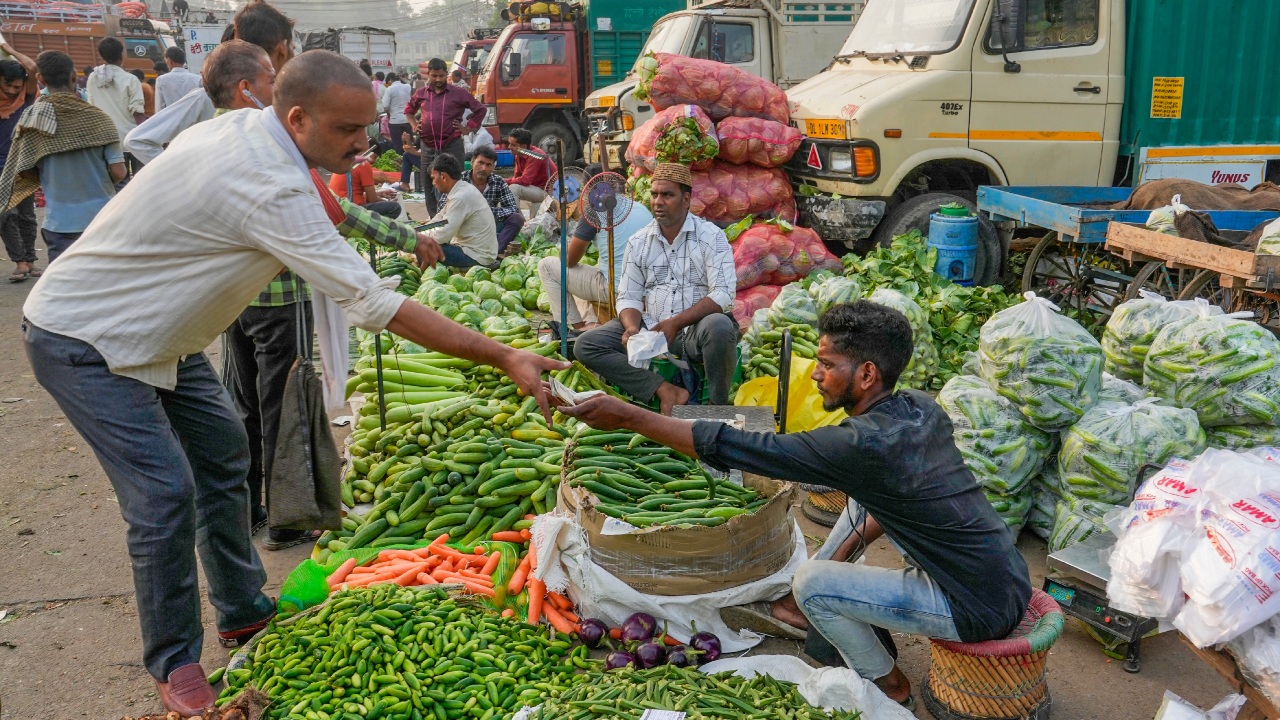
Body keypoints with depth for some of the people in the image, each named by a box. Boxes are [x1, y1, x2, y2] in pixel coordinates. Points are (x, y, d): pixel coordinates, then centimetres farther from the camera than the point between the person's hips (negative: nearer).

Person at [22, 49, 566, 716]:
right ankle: (174, 663, 7)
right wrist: (504, 357, -35)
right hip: (83, 340, -10)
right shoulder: (270, 187, -33)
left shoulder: (241, 126, -4)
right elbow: (375, 304, -36)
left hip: (151, 332, 10)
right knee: (165, 491, -14)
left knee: (222, 450, 13)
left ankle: (242, 610, 27)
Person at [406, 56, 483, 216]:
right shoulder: (421, 94, 11)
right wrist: (414, 125, 14)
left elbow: (480, 109, 7)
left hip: (452, 147, -4)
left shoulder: (458, 94, 1)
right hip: (428, 147, 4)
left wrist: (468, 128, 2)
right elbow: (409, 110, 29)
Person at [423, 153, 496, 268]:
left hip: (477, 256, -10)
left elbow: (442, 236, -24)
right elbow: (440, 218, 16)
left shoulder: (461, 197, -23)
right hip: (478, 249, 10)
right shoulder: (462, 189, 6)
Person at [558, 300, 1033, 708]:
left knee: (811, 583, -6)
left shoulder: (862, 445, -26)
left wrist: (627, 416, -20)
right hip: (1007, 574, 8)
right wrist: (857, 538, 9)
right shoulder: (920, 408, -1)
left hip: (984, 609, -8)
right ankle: (813, 612, 30)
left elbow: (735, 449, -24)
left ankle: (887, 685, 16)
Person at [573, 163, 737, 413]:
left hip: (695, 330, -4)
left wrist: (674, 323, -22)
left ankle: (719, 407, -17)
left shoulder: (711, 236, -3)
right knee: (585, 345, -15)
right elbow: (629, 297, 9)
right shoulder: (638, 242, 10)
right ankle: (665, 390, -24)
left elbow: (723, 294, -13)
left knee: (719, 327, -38)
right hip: (649, 329, 4)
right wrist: (632, 328, -14)